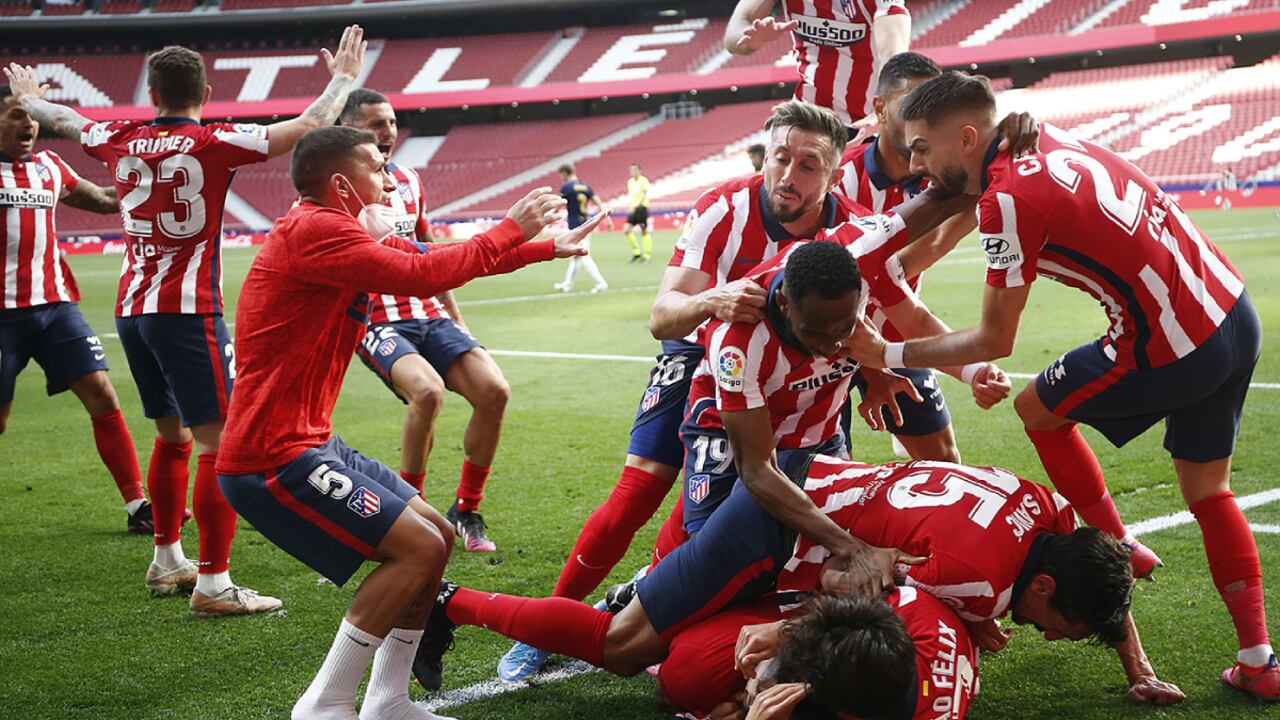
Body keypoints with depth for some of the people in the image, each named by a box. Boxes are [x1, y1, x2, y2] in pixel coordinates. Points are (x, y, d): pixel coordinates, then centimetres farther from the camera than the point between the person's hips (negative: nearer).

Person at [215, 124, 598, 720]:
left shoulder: (349, 233, 15)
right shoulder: (314, 231, -16)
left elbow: (431, 259, 20)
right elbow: (421, 274, -23)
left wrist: (550, 248, 20)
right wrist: (510, 230, -9)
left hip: (308, 445, 11)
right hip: (274, 460, -11)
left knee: (437, 536, 13)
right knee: (418, 548, -14)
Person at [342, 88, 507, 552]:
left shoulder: (408, 180, 15)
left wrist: (454, 317, 24)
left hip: (428, 315, 6)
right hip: (376, 322, -6)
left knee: (493, 390, -14)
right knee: (427, 391, -32)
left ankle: (465, 513, 4)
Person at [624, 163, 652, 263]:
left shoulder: (643, 181, -8)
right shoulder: (630, 181, 12)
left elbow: (644, 195, -15)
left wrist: (636, 207, -23)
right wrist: (630, 207, 7)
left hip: (642, 208, -6)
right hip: (633, 209, 6)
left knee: (644, 231, -2)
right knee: (627, 230, -3)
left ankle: (647, 255, 5)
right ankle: (637, 252, 9)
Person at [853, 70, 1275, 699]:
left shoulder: (1008, 199, -18)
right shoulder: (1044, 143, 6)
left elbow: (994, 341, -10)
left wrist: (890, 355, -3)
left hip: (1172, 349, -8)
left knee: (1038, 409, 15)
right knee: (1206, 490, 19)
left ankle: (1117, 550, 26)